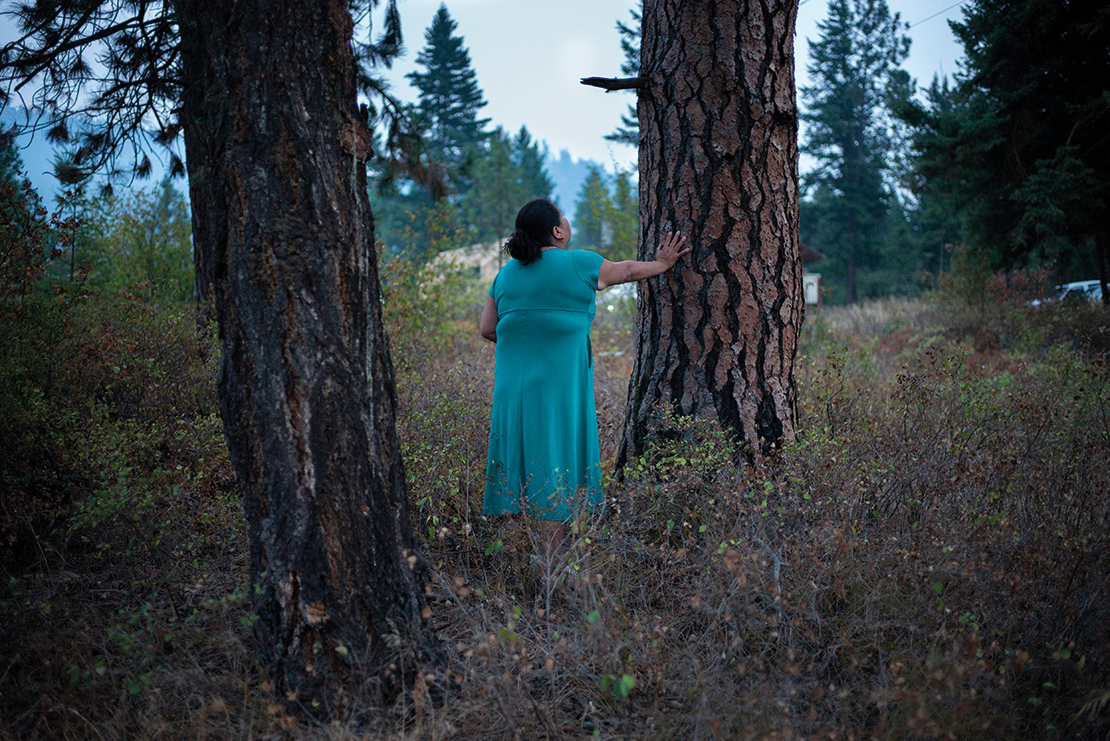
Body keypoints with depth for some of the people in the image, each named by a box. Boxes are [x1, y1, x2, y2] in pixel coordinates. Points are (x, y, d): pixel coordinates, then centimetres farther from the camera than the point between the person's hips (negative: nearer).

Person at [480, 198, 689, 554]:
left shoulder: (506, 274, 12)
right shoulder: (578, 265, -3)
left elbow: (487, 329, 12)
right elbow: (626, 270, 13)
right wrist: (662, 263, 29)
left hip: (512, 386, 5)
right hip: (560, 386, -5)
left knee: (522, 467, 10)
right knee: (555, 471, -2)